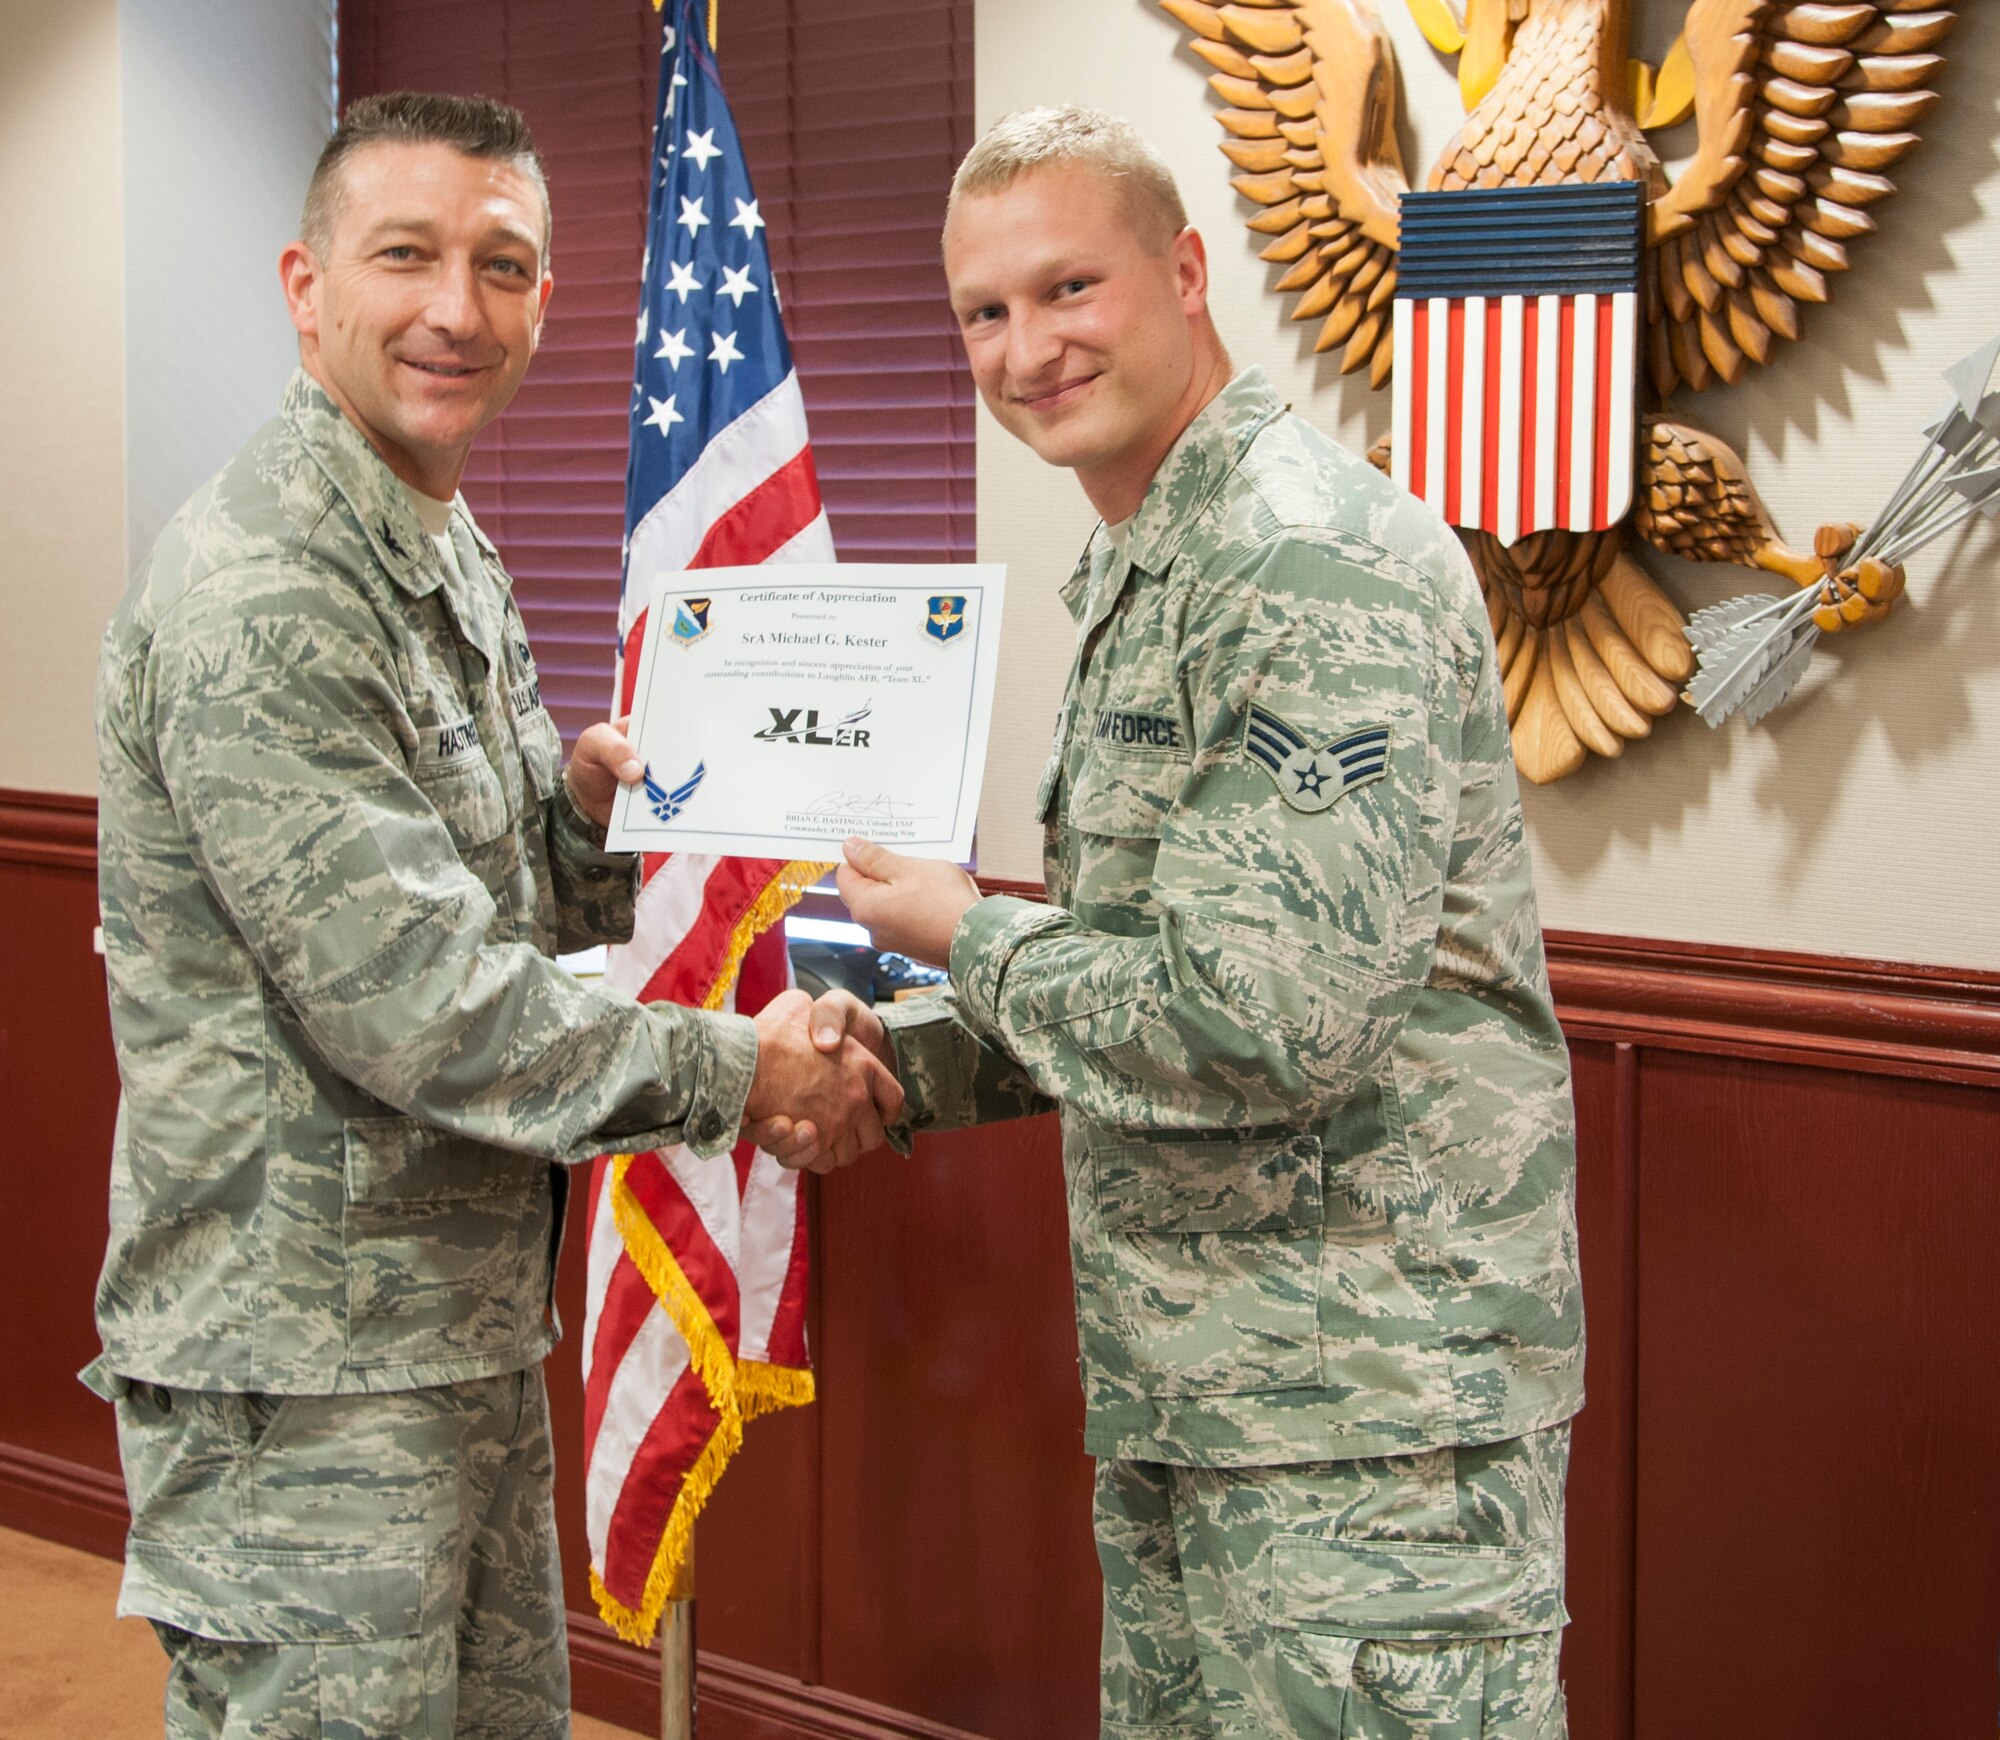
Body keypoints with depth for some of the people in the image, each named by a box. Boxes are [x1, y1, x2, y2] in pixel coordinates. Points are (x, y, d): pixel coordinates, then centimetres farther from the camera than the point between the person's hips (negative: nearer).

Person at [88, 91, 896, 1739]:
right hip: (306, 1372, -10)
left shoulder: (451, 564, 14)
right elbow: (412, 1000, -24)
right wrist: (738, 1070, -15)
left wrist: (591, 808, -2)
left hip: (471, 1335, 10)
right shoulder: (258, 598, -19)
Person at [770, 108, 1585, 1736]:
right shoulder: (1126, 573, 15)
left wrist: (968, 932, -10)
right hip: (1181, 1393, 10)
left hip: (1369, 1407, -10)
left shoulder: (1315, 562, -18)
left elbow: (1267, 1021, -26)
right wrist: (905, 1056, 5)